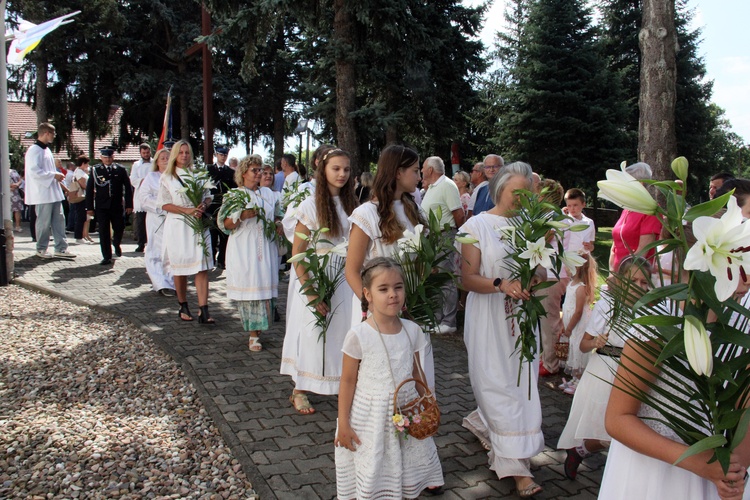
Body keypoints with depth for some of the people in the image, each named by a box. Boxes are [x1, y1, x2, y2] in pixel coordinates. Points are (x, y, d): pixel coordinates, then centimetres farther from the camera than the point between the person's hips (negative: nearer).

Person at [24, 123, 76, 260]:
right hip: (43, 193, -9)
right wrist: (54, 175, -16)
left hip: (54, 192, 9)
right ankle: (41, 249, 12)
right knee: (44, 222, -1)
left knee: (59, 220, 7)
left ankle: (61, 248, 11)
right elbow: (34, 171, -20)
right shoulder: (34, 150, -11)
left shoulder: (46, 149, 18)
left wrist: (57, 175, 8)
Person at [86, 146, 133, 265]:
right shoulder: (95, 170, 2)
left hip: (117, 206, 1)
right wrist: (90, 207, -1)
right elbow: (89, 189, 3)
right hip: (101, 207, 0)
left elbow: (128, 188, 4)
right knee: (103, 232, 0)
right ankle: (107, 257, 8)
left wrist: (129, 205, -2)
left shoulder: (121, 170, 3)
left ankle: (116, 244, 38)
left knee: (119, 228, 5)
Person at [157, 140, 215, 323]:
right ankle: (183, 307, 22)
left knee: (202, 267, -7)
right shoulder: (166, 177, 4)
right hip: (178, 226, -1)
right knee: (180, 268, 6)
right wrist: (187, 210, -14)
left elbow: (208, 196, 14)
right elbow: (164, 204, -2)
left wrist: (203, 206, -8)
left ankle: (204, 311, -9)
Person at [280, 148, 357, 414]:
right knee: (313, 334, 5)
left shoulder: (352, 205, 6)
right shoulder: (311, 206, -9)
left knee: (344, 333, 8)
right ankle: (300, 390, 23)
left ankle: (343, 384, 26)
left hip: (346, 281, 4)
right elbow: (297, 253, -10)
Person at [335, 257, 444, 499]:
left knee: (411, 459, 17)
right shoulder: (359, 335, -15)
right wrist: (343, 424, -7)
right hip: (371, 416, -3)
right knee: (372, 467, 9)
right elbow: (348, 381, -9)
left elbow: (416, 374, 8)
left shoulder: (412, 330, -3)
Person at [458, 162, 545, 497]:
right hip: (489, 318, -5)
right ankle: (516, 465, 8)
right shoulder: (478, 225, -6)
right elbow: (468, 278, -12)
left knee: (521, 380, 9)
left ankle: (481, 421, 37)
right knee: (499, 385, -1)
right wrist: (501, 284, -28)